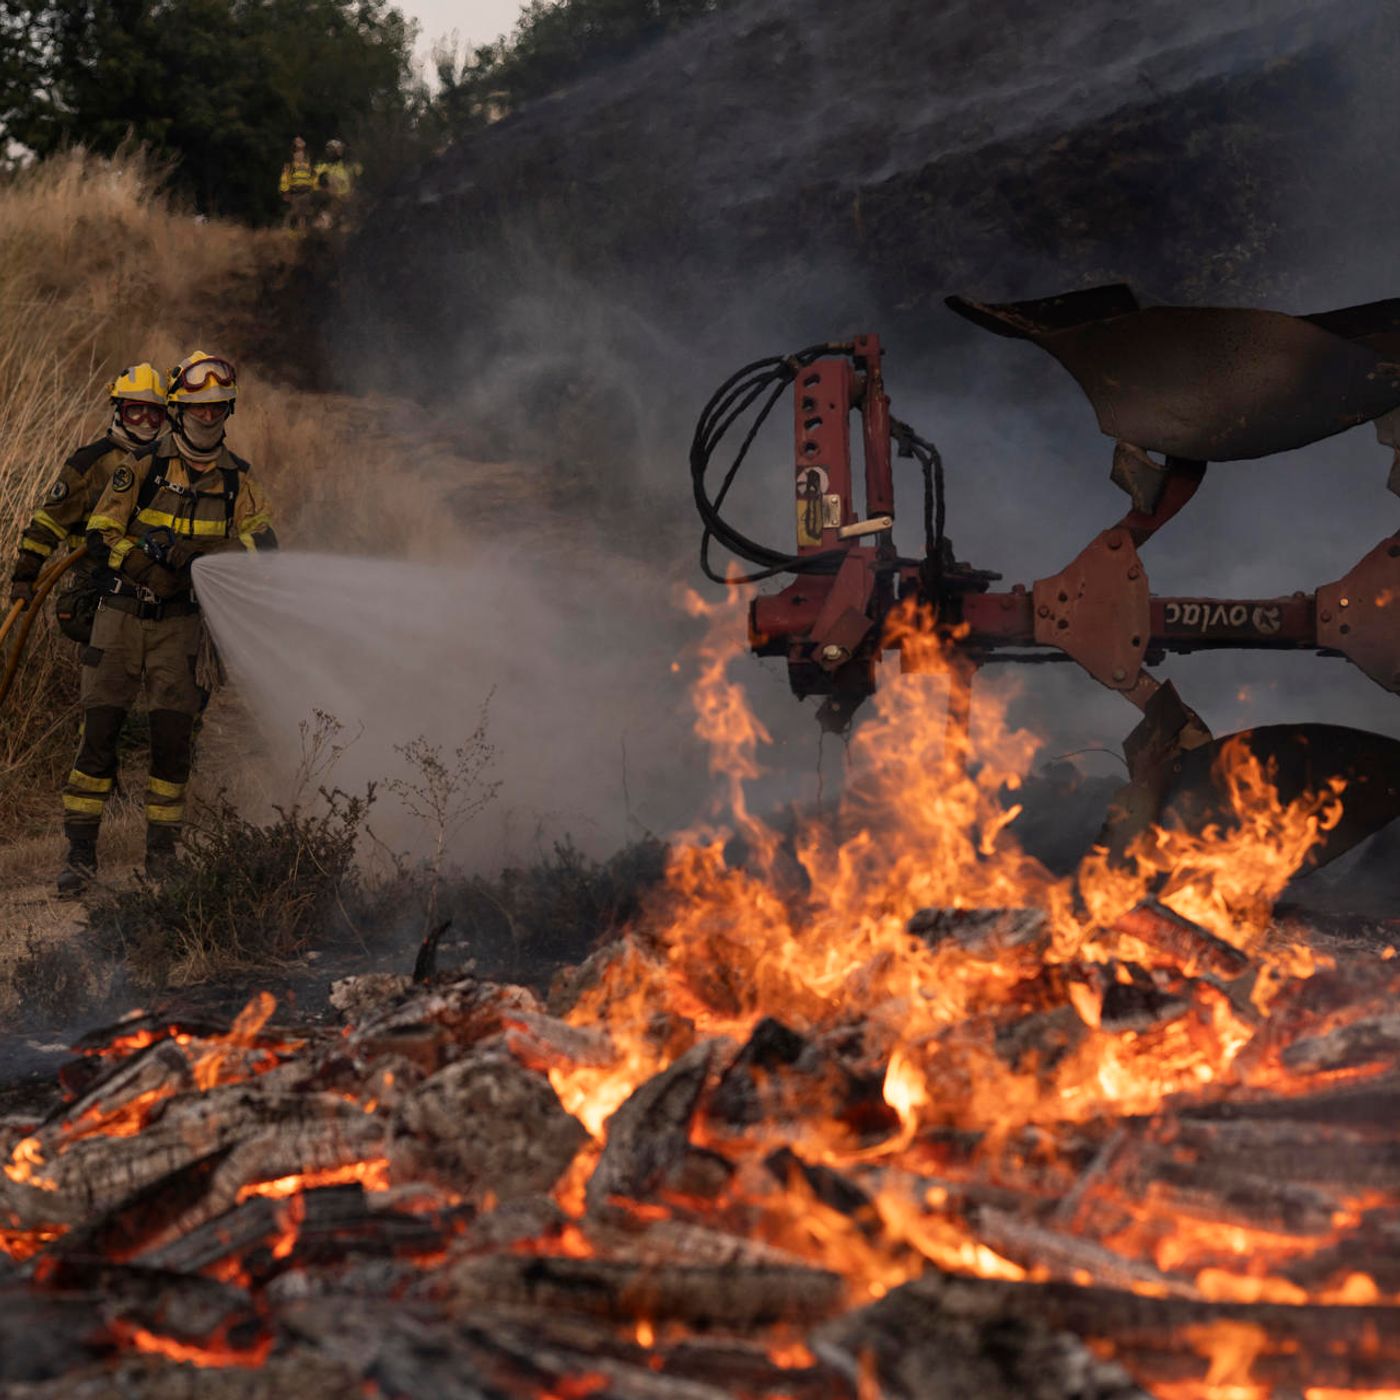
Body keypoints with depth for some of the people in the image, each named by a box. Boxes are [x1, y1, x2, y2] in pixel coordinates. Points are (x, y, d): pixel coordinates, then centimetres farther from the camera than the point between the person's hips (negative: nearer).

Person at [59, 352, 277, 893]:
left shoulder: (236, 478, 3)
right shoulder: (144, 466, -3)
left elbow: (262, 545, -5)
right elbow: (100, 534, -5)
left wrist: (198, 556, -22)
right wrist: (149, 558, -22)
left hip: (180, 621, 2)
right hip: (123, 612, -1)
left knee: (173, 735, -1)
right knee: (99, 729, -4)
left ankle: (162, 850, 11)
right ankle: (81, 852, 1)